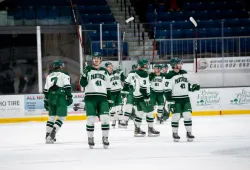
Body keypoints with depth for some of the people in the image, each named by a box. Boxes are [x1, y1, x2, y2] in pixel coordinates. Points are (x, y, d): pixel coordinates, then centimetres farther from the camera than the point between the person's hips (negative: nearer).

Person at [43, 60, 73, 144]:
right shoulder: (64, 74, 4)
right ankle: (52, 134, -17)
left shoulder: (49, 76, 20)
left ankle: (48, 136, 12)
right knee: (62, 117, -3)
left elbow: (46, 90, 19)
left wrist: (46, 101, 23)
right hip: (60, 97, -6)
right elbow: (67, 87, -8)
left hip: (51, 97, 6)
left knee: (51, 117, 15)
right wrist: (69, 97, -7)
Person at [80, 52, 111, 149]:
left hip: (102, 98, 3)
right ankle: (90, 139, 6)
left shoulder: (105, 71, 17)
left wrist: (109, 98, 13)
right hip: (90, 97, -3)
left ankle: (105, 138, 2)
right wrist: (84, 75, -19)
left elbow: (108, 87, 20)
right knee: (91, 118, -6)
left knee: (105, 118, -9)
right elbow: (83, 84, -2)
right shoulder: (87, 70, 6)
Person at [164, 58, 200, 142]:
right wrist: (169, 102, -15)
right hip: (175, 99, -5)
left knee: (188, 115, 1)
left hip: (185, 98, 5)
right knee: (176, 116, -4)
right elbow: (167, 90, -11)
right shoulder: (170, 76, -10)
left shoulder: (184, 73, 10)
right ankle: (175, 133, 8)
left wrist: (193, 87, 1)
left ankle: (189, 133, 9)